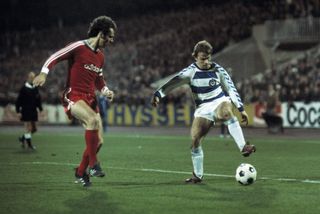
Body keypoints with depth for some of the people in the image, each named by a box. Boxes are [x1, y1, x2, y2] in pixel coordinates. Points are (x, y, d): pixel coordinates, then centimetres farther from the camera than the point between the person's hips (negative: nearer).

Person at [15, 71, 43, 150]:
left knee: (34, 129, 7)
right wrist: (18, 111, -11)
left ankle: (23, 138, 27)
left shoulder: (35, 89, 10)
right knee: (28, 128, -5)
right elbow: (18, 100, -7)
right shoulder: (24, 88, -7)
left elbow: (38, 99, 16)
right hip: (26, 111, -6)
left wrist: (40, 109, 7)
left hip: (33, 111, 6)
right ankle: (29, 144, 3)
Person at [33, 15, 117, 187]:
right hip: (73, 96, -8)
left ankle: (81, 172, 21)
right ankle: (93, 164, -27)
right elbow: (55, 57, -7)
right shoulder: (79, 47, -9)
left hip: (90, 98, 8)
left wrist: (106, 91, 9)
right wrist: (43, 73, -22)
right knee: (93, 120, -35)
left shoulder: (100, 56, 14)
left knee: (98, 141, 1)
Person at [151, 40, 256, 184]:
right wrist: (158, 94, -36)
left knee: (226, 113, -39)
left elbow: (231, 88, 4)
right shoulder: (191, 71, -6)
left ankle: (243, 148, -43)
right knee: (195, 140, -12)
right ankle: (197, 175, 4)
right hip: (203, 108, 1)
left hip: (220, 102, -1)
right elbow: (173, 83, -20)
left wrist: (241, 109, 3)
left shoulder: (218, 70, -3)